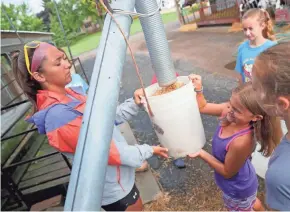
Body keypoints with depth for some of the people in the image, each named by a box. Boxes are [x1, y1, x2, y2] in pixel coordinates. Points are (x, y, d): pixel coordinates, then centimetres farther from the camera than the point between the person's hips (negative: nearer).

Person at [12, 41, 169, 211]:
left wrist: (134, 104, -13)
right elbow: (107, 150, -26)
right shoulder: (59, 115, -31)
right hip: (113, 186, -8)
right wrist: (147, 151, -13)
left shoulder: (72, 94, -3)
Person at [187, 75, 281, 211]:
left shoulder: (241, 142, -44)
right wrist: (198, 88, -25)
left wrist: (201, 153, -31)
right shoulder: (229, 110, -24)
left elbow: (227, 172, -27)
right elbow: (203, 107, -9)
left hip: (237, 190, -7)